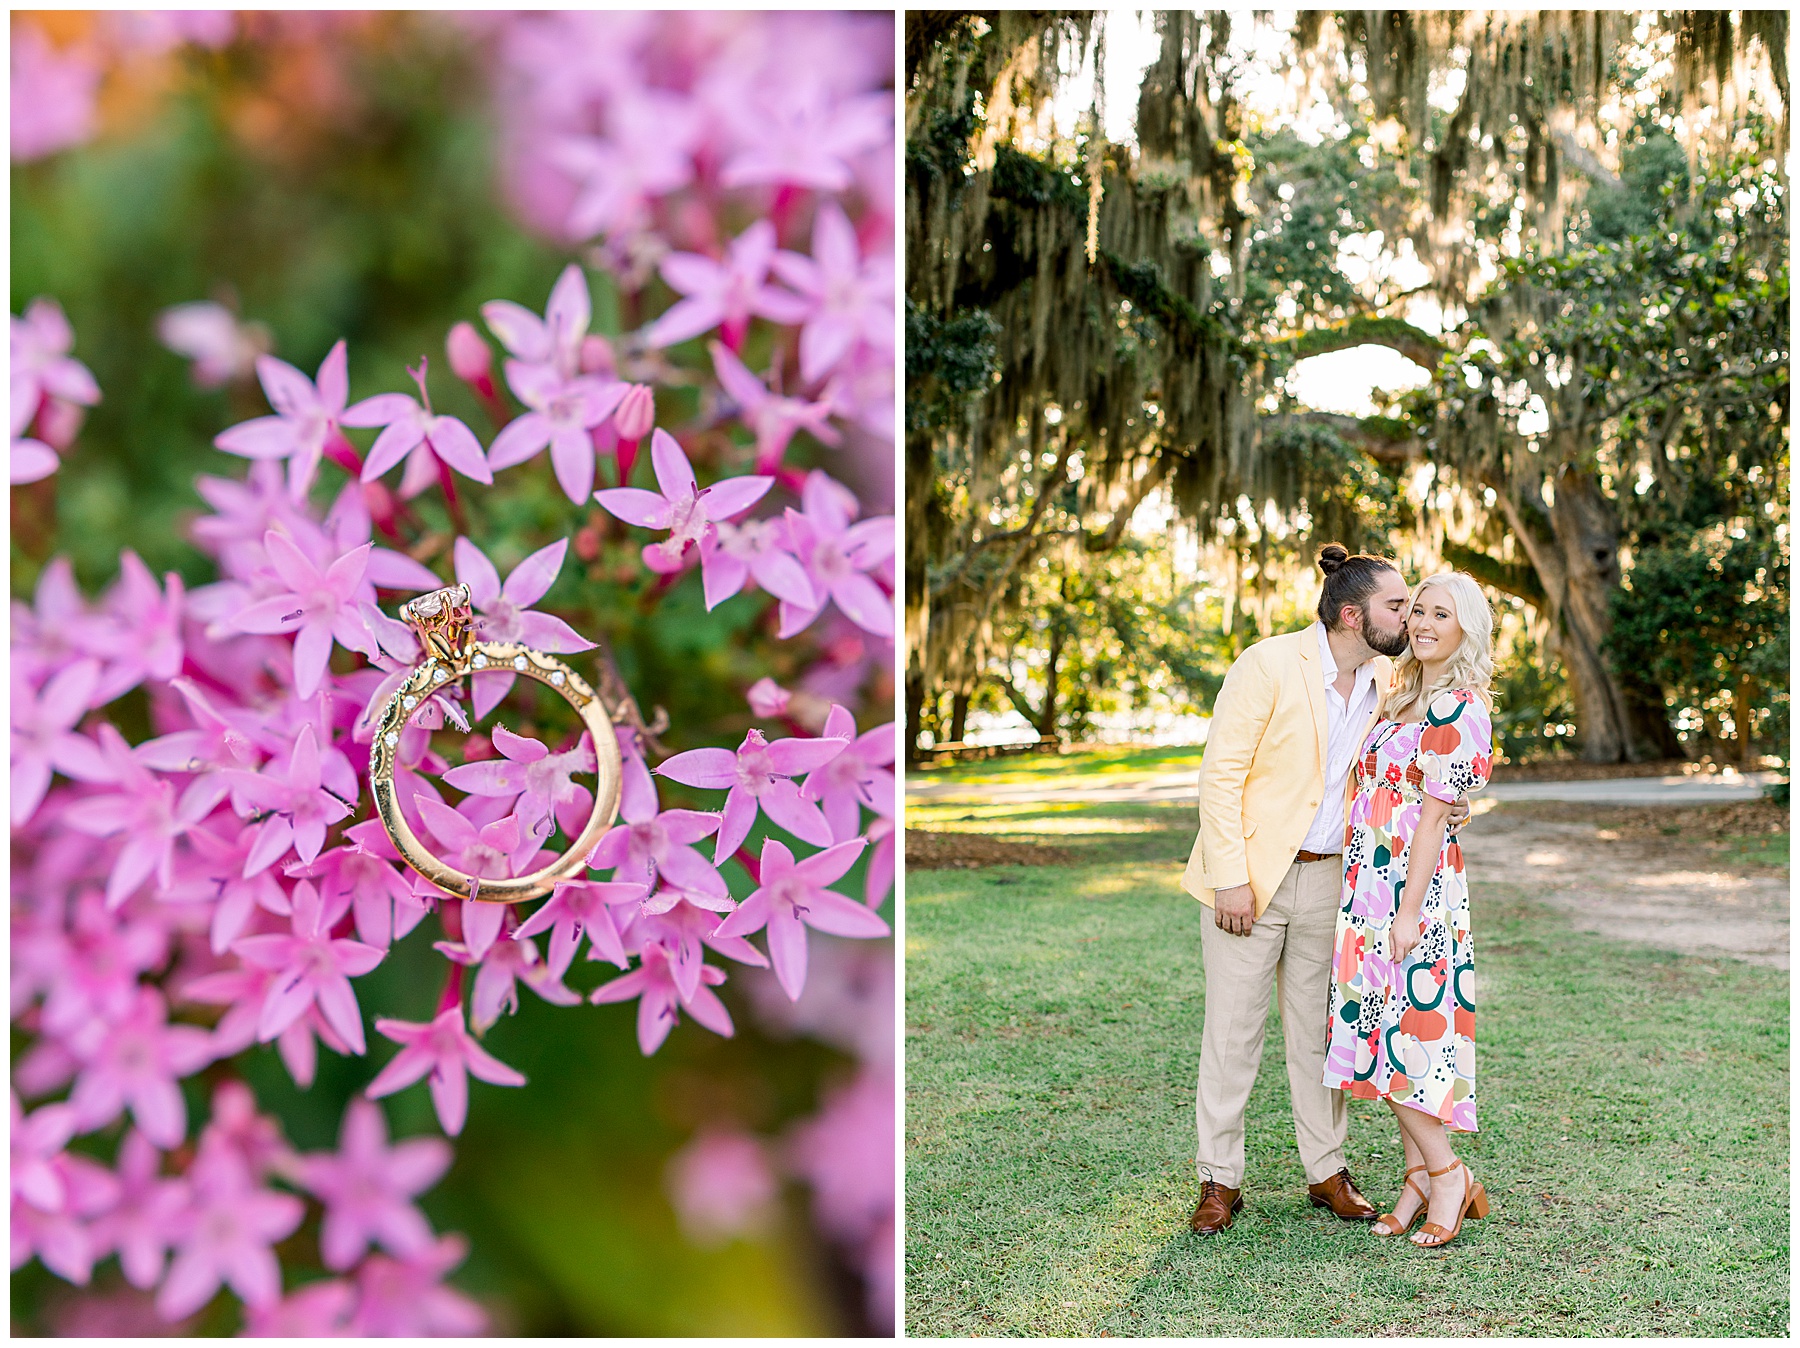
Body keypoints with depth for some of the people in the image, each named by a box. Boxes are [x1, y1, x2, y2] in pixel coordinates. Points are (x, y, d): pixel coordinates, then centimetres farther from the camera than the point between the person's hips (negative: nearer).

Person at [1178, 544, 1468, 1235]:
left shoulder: (1385, 679, 4)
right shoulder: (1269, 664, -15)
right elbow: (1220, 772, -15)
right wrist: (1231, 878, -18)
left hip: (1328, 879, 5)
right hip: (1251, 874, -5)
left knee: (1319, 1029, 13)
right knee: (1232, 1030, 2)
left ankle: (1326, 1171, 26)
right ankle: (1220, 1180, 13)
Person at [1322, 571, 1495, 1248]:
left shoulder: (1460, 708, -13)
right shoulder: (1408, 695, 15)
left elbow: (1434, 813, -16)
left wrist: (1409, 913, -17)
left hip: (1415, 887, -9)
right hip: (1373, 882, 9)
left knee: (1400, 1029, -6)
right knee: (1382, 1027, 9)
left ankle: (1448, 1174, 8)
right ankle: (1419, 1175, 18)